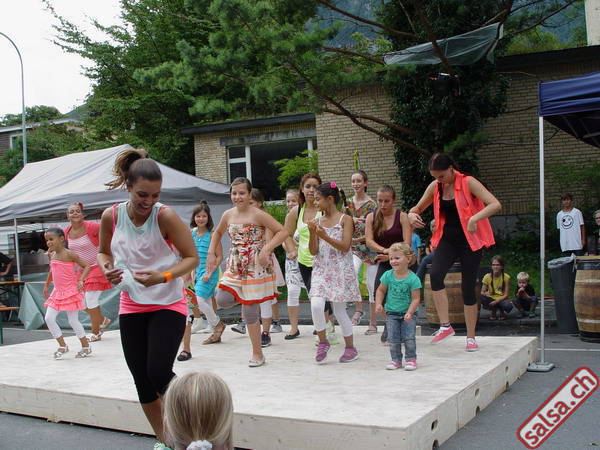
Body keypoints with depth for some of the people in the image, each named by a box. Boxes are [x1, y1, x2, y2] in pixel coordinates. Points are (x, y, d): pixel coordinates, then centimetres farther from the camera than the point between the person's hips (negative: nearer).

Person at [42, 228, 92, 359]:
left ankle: (86, 347, 14)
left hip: (70, 292, -7)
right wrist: (46, 285, 25)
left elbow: (86, 266, -12)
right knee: (49, 318, -1)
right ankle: (62, 346, 11)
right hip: (57, 292, 7)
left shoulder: (69, 254, -14)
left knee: (73, 320, -2)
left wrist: (80, 280, -24)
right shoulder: (51, 255, 7)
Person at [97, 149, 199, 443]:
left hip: (168, 304, -4)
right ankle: (163, 440, 27)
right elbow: (103, 251, 11)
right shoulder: (111, 216, -7)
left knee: (159, 371, -17)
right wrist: (106, 269, -11)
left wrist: (163, 277, -29)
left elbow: (192, 257, -13)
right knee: (141, 380, 8)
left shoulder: (165, 216, -18)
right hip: (131, 306, 4)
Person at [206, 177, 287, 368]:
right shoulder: (228, 215, 5)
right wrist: (212, 253, 12)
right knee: (222, 300, -13)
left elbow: (282, 232, -14)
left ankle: (257, 354, 14)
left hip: (256, 266, -5)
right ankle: (246, 299, 21)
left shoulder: (257, 215, -12)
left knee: (249, 313, -2)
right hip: (235, 267, 5)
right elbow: (217, 233, 24)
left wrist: (266, 249, -25)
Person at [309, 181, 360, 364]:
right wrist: (312, 233, -12)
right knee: (316, 305, -16)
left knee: (339, 310, 3)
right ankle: (323, 341, 3)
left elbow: (345, 246, -13)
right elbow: (313, 251, 4)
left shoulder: (345, 219, -4)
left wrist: (324, 236, -21)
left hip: (340, 269, -3)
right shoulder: (317, 221, 7)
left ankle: (350, 347, 18)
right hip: (321, 269, 3)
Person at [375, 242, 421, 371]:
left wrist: (409, 312, -24)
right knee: (393, 339, 3)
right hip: (392, 313, 3)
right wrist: (379, 304, -6)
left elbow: (416, 298, -15)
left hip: (408, 313, -3)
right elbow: (381, 290, 7)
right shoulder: (388, 275, -5)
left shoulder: (413, 278, -16)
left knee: (409, 338, -3)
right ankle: (396, 360, 16)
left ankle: (411, 359, 13)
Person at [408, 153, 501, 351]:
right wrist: (412, 215, -9)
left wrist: (475, 218, -38)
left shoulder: (468, 183, -12)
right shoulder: (435, 187, 3)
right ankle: (445, 326, -16)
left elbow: (495, 204, -22)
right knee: (435, 274, -24)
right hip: (447, 239, 3)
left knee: (468, 286, 0)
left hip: (469, 240, -3)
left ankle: (471, 337, 16)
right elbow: (418, 207, 16)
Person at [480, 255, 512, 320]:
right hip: (491, 299, 2)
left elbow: (506, 295, -10)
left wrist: (496, 301, -26)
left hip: (501, 300, -2)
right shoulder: (487, 277, -4)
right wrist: (484, 294, -28)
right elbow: (482, 292, -3)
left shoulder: (506, 277, -8)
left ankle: (502, 312, 2)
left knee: (509, 306, -37)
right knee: (480, 297, -32)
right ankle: (493, 312, -4)